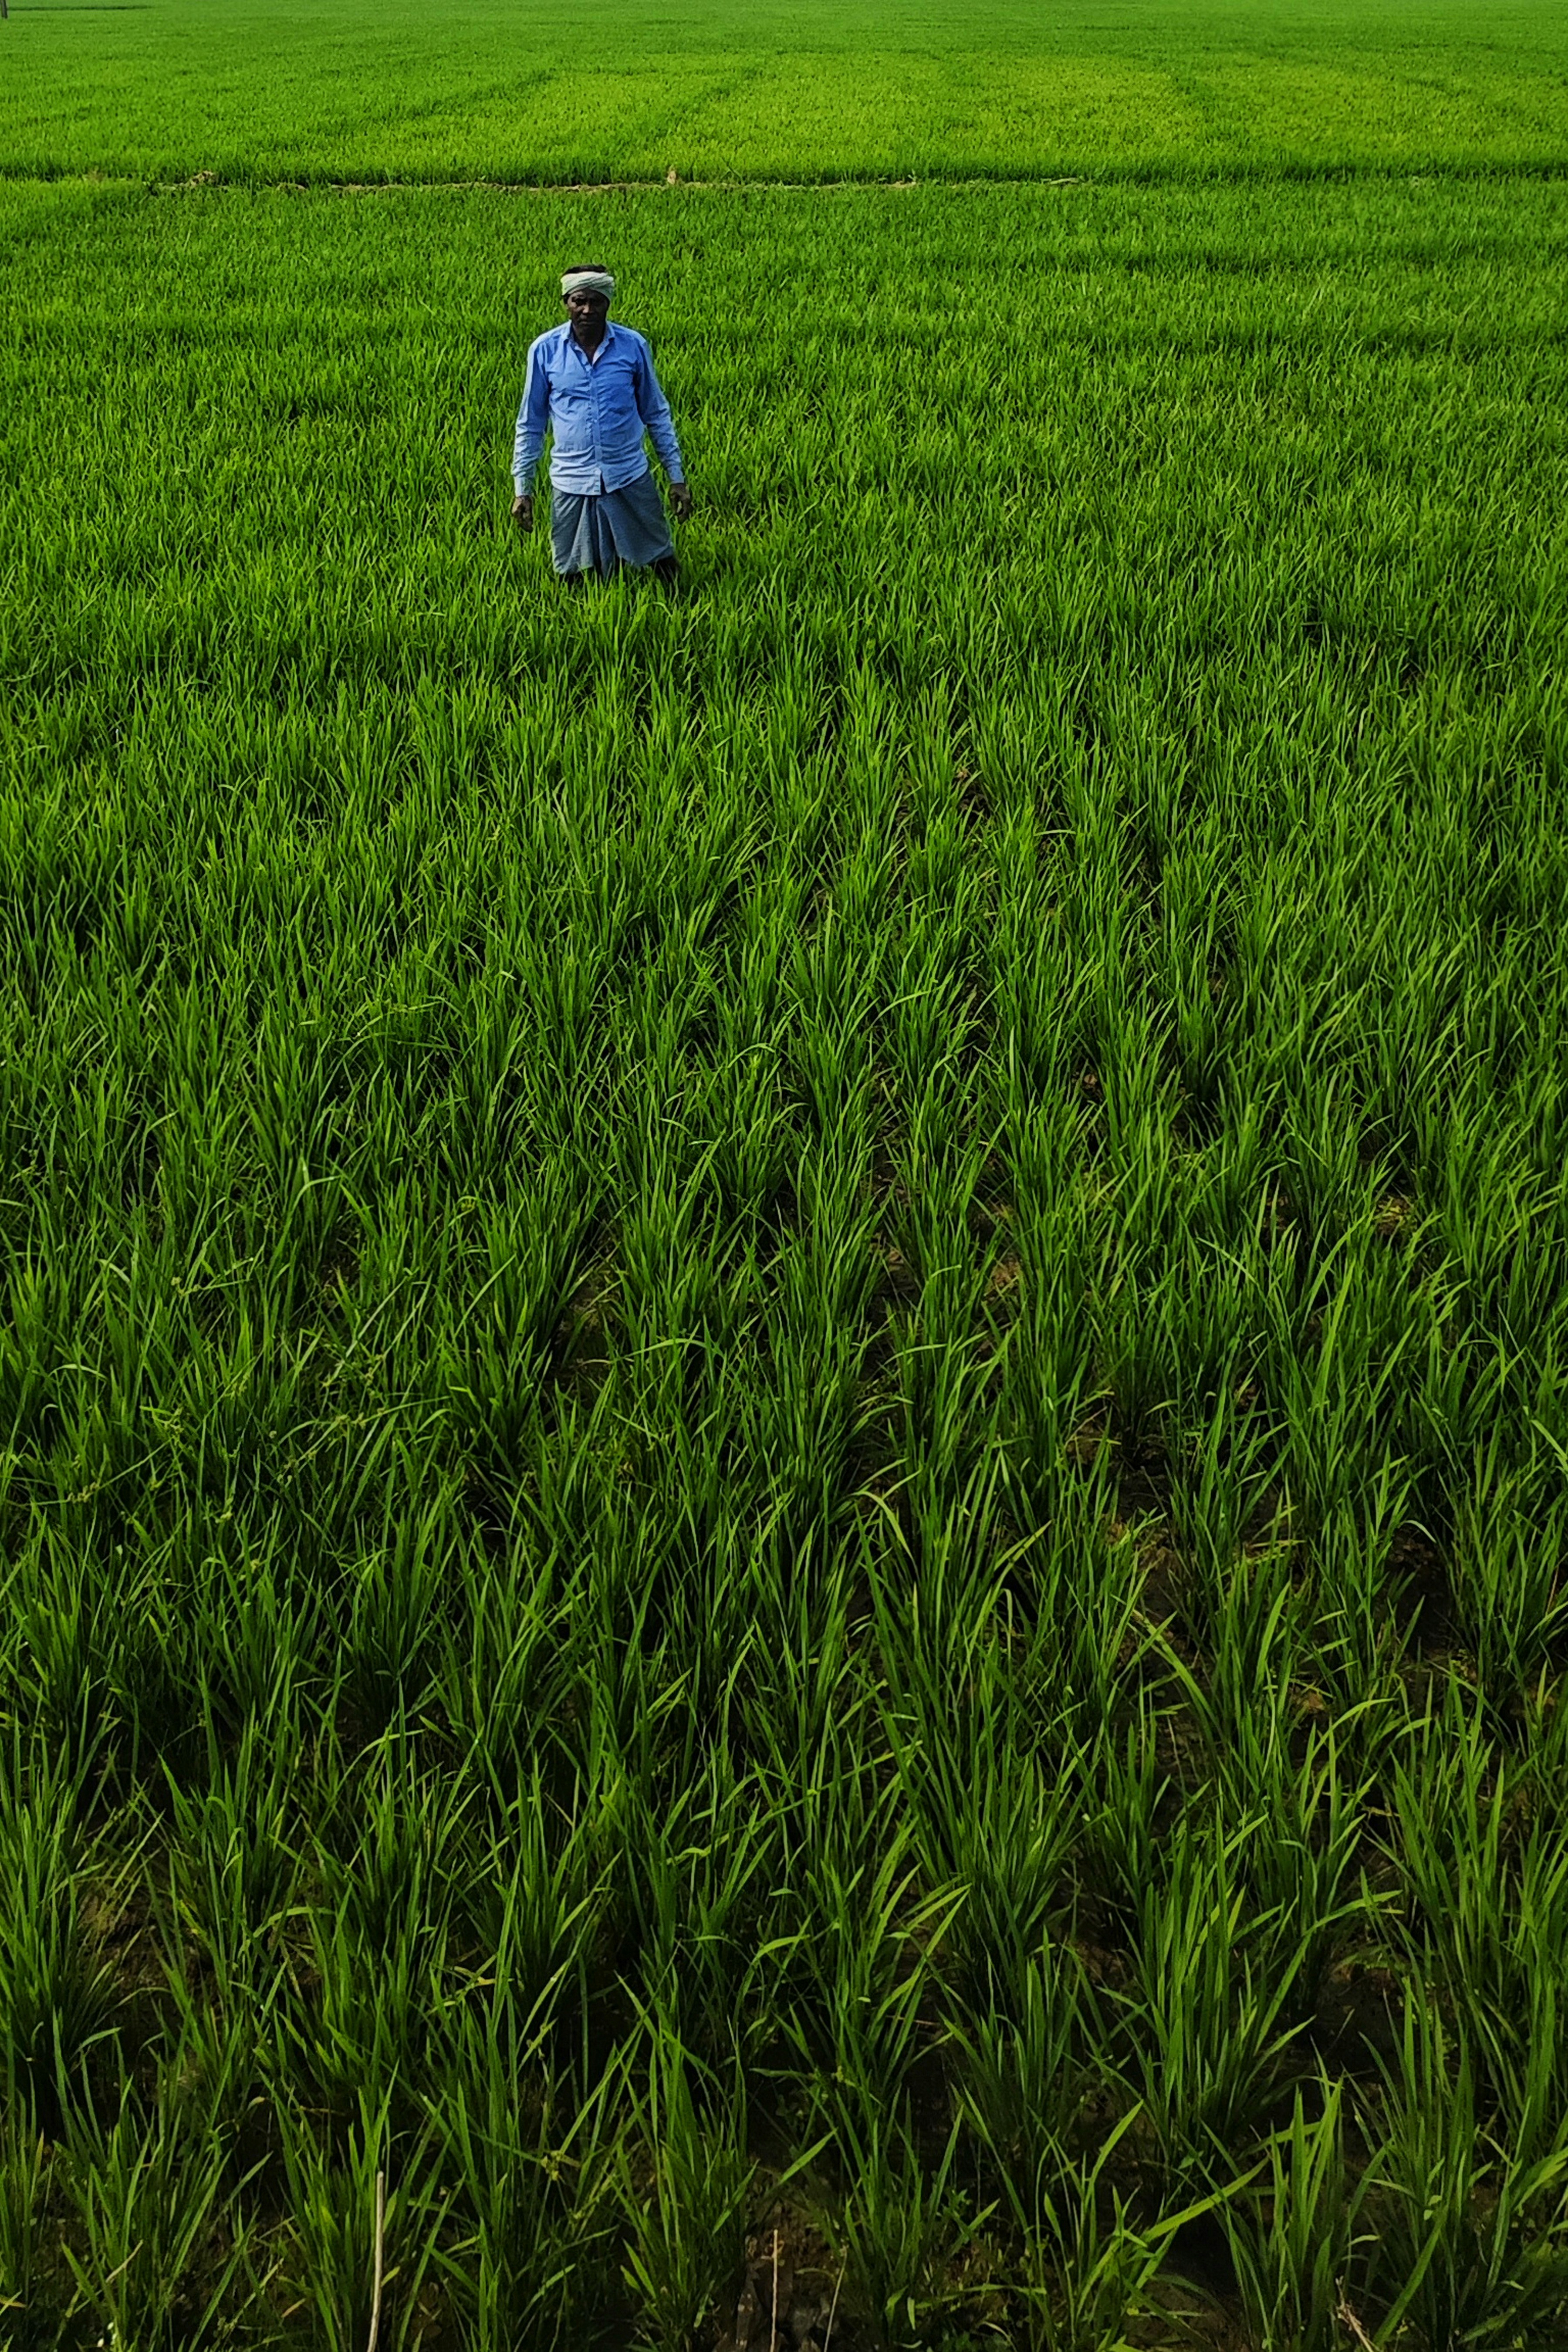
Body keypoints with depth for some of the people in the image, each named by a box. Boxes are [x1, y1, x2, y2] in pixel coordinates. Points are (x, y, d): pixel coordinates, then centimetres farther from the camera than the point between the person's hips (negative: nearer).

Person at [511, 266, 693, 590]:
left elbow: (656, 414, 8)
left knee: (663, 564, 5)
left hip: (631, 479, 0)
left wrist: (677, 477, 5)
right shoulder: (545, 350, -3)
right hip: (571, 484, 0)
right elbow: (530, 424, 5)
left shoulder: (633, 347, -2)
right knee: (573, 577, 7)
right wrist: (522, 489, 2)